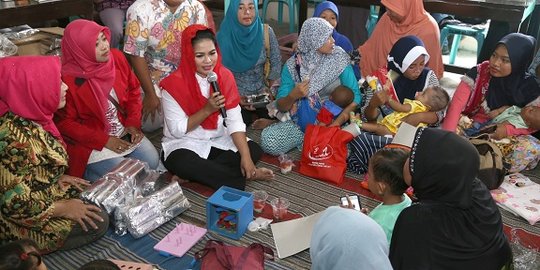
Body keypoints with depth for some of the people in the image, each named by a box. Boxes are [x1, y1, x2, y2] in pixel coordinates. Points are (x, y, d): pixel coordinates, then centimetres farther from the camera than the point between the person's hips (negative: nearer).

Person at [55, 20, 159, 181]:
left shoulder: (116, 57, -6)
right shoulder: (68, 78, -21)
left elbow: (133, 91, 7)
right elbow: (65, 123, -15)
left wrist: (133, 123, -5)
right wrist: (104, 140, -18)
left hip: (124, 132, 6)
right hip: (91, 141, -6)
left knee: (152, 161, -5)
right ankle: (88, 172, 9)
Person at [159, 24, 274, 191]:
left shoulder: (225, 76, -5)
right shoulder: (174, 84, -16)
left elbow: (234, 121, -11)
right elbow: (177, 130, -15)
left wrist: (245, 157, -23)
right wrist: (207, 109, -26)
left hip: (219, 141, 4)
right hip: (184, 145, -3)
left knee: (254, 150, -18)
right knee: (181, 164, -36)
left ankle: (201, 173, -19)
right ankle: (246, 174, -21)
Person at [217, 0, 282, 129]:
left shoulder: (266, 32, -10)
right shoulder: (224, 36, -13)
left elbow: (276, 63, 0)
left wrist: (268, 89, -6)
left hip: (261, 92, 2)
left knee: (273, 120, -13)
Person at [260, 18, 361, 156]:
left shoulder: (339, 58, -6)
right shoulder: (293, 65, -6)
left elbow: (355, 96, -8)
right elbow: (281, 107, -4)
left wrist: (337, 122, -22)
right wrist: (293, 96, -27)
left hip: (333, 120, -1)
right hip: (302, 122, 1)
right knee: (268, 139, -22)